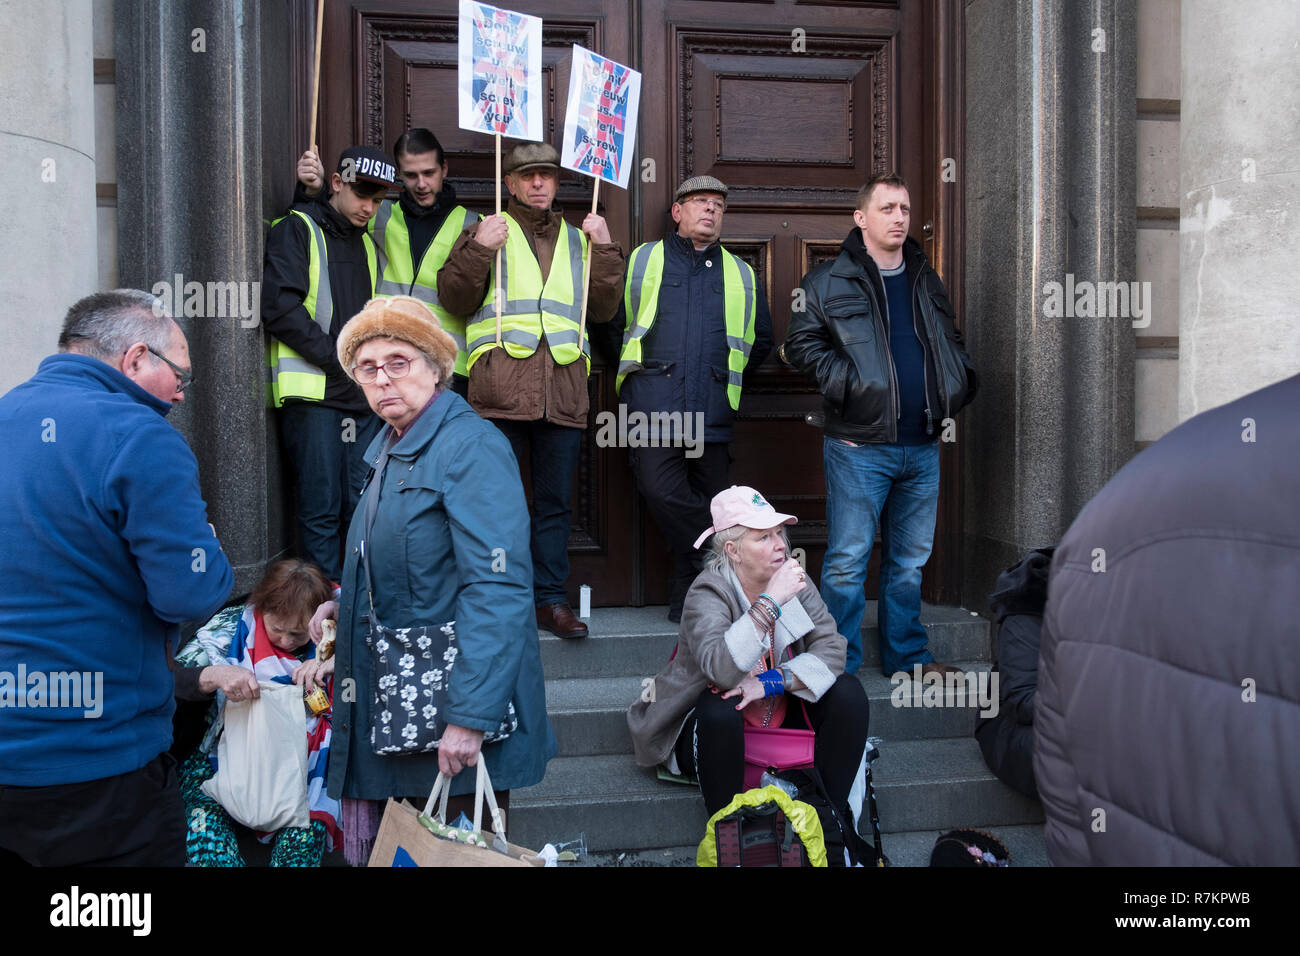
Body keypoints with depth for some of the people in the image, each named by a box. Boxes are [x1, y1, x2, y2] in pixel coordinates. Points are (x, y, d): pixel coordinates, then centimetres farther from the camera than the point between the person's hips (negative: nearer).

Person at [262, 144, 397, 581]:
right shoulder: (298, 229, 0)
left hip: (363, 397, 7)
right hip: (314, 395, -6)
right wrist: (338, 360, -13)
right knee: (321, 510, -6)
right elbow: (280, 308, -12)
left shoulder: (366, 241, 21)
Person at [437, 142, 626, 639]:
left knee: (556, 500, 6)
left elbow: (602, 309, 14)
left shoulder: (577, 239, 23)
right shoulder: (486, 230, 14)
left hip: (563, 387, 3)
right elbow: (454, 299, 4)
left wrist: (605, 250, 5)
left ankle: (551, 599, 14)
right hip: (501, 384, -3)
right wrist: (478, 248, -8)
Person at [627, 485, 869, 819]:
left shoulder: (793, 580, -6)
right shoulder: (707, 593, -22)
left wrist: (771, 682, -27)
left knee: (848, 692, -15)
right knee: (720, 709, -37)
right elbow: (722, 671, -40)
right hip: (710, 727, -5)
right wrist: (770, 602, -41)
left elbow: (831, 648, -14)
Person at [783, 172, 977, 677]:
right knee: (848, 560, -3)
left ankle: (907, 656, 28)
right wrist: (849, 384, -16)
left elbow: (952, 343, 28)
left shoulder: (926, 281, 18)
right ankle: (840, 664, 9)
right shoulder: (828, 280, -1)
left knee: (910, 559, 15)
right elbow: (802, 343, -7)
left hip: (923, 447, 6)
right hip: (859, 446, -6)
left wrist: (955, 391, 12)